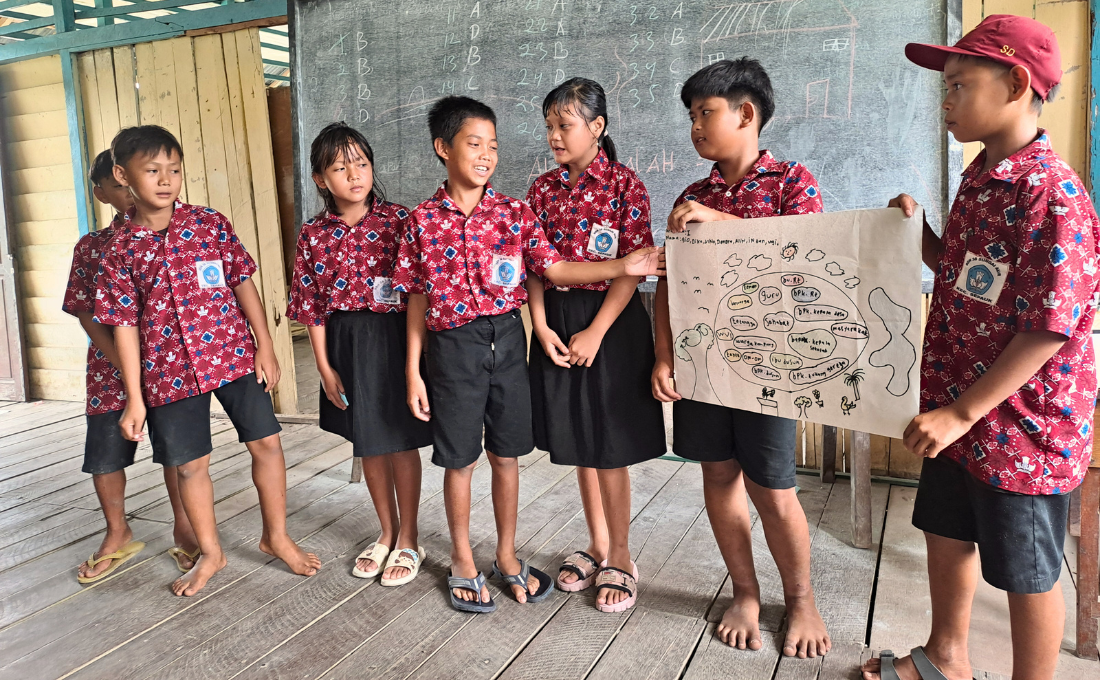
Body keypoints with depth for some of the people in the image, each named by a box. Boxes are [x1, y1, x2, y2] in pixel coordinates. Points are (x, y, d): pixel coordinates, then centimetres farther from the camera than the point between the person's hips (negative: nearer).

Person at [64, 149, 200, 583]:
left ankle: (183, 528, 25)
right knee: (104, 455, 6)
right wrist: (125, 366, -11)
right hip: (112, 370, 2)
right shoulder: (90, 248, 4)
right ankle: (118, 536, 27)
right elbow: (87, 315, 0)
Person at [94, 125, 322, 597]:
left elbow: (243, 283, 3)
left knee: (266, 442, 2)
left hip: (234, 355, 0)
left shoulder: (210, 224, -1)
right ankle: (210, 553, 29)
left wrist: (264, 346, -1)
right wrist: (134, 398, -3)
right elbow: (125, 325, -2)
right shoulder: (122, 249, -2)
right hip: (171, 371, 0)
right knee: (189, 464, 9)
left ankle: (276, 536, 23)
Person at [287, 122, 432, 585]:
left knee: (401, 441, 6)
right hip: (345, 344, 4)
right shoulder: (314, 235, 0)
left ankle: (408, 541, 22)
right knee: (368, 444, 15)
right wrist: (324, 366, -1)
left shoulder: (396, 220, -7)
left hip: (393, 337, -3)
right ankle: (387, 533, 33)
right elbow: (312, 306, 2)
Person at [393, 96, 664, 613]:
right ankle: (463, 561, 29)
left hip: (506, 341, 2)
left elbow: (555, 269, -6)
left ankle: (507, 555, 30)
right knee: (459, 459, 9)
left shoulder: (513, 213, 0)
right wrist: (413, 371, -1)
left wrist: (623, 266, -19)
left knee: (506, 454, 11)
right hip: (452, 347, -1)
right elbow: (418, 299, 0)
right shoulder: (424, 221, -2)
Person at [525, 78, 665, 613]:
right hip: (558, 322, 5)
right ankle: (597, 547, 30)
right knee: (578, 443, 14)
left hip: (611, 322, -5)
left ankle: (620, 559, 19)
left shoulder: (624, 185, -7)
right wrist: (542, 327, -7)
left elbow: (632, 268, -11)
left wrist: (596, 332, -17)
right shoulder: (543, 189, 7)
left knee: (610, 448, 2)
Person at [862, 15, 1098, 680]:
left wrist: (963, 412, -21)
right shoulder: (978, 178, 7)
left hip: (1021, 426, -9)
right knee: (946, 532, 23)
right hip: (957, 412, 9)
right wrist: (917, 228, 3)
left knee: (1026, 574, 10)